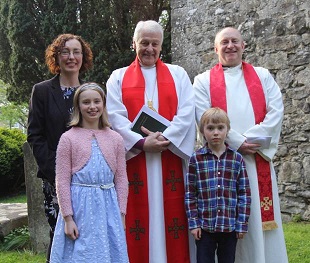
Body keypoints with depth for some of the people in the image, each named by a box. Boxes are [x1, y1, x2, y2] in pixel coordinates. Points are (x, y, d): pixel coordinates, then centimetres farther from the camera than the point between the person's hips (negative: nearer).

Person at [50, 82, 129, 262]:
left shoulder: (116, 139, 6)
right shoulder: (68, 138, -2)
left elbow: (121, 179, 8)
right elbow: (62, 181, -4)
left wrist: (121, 215, 3)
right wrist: (68, 218, -8)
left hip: (108, 207, 3)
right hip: (79, 207, -2)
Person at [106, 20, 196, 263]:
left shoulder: (178, 74, 12)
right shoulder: (118, 77, 10)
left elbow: (187, 113, 0)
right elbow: (115, 116, -2)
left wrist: (165, 138, -14)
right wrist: (141, 142, -14)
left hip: (170, 158, 1)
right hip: (133, 157, 0)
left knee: (171, 213, 1)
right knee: (138, 215, 1)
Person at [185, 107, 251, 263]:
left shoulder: (237, 159, 1)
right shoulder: (196, 159, -1)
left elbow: (244, 193, 1)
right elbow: (190, 194, -1)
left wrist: (242, 224, -2)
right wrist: (193, 223, -5)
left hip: (230, 226, 1)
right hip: (204, 226, -1)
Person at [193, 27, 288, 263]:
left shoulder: (262, 76, 13)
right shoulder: (204, 81, 7)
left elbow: (276, 110, 2)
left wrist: (252, 139, -11)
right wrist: (237, 142, -12)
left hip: (258, 157, 2)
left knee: (260, 214, 3)